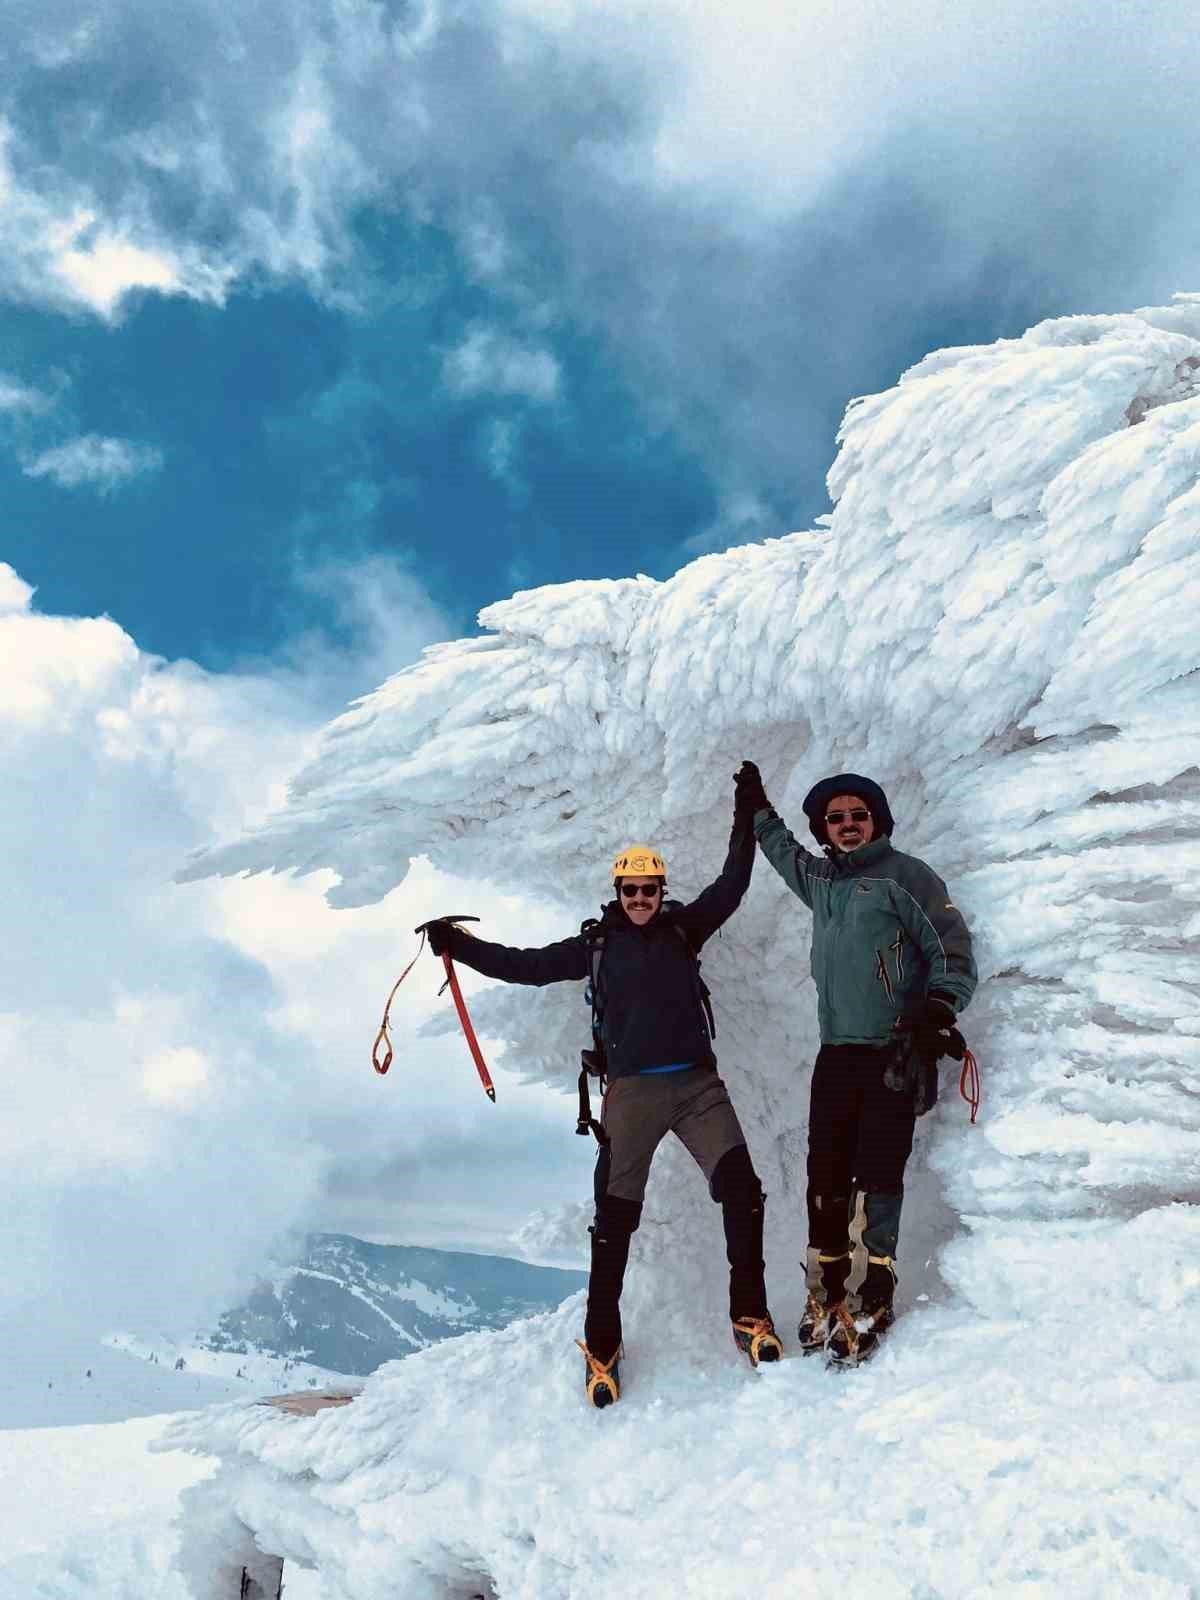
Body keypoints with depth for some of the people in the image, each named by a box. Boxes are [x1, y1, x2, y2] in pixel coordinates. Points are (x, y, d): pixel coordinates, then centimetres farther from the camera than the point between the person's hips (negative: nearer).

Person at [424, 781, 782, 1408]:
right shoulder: (596, 943, 5)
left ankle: (748, 1315, 9)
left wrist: (746, 819, 1)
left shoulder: (683, 929, 8)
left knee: (742, 1190, -8)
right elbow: (528, 966, 5)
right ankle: (601, 1346, 14)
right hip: (632, 1090, -1)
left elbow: (730, 886, 7)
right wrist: (458, 944, 0)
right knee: (615, 1217, 1)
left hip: (697, 1083, 2)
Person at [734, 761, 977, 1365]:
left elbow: (951, 949, -4)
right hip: (836, 1051, 5)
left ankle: (876, 1293, 1)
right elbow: (785, 852, 40)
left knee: (876, 1174, -8)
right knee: (825, 1175, 3)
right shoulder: (820, 879, 17)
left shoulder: (905, 874, 0)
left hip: (894, 1053, -5)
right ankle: (825, 1290, 12)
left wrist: (939, 1008, -19)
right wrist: (758, 810, 46)